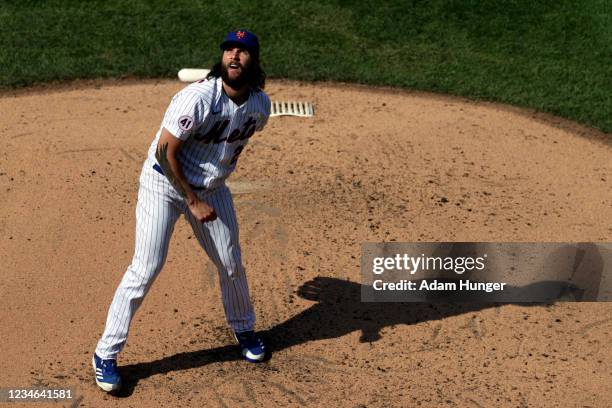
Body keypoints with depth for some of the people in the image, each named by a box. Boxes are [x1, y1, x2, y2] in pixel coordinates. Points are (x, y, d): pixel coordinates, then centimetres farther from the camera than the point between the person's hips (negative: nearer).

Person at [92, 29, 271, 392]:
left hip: (212, 188, 6)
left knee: (232, 264, 12)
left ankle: (244, 330, 40)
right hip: (165, 183, -5)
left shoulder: (260, 105, -8)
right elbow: (165, 151, -23)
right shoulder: (198, 98, -28)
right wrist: (193, 201, -20)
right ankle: (106, 355, 3)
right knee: (146, 269, -10)